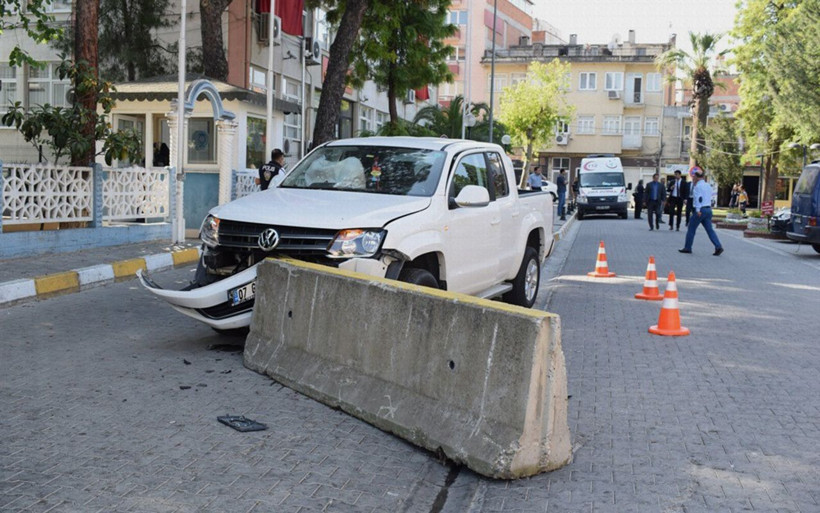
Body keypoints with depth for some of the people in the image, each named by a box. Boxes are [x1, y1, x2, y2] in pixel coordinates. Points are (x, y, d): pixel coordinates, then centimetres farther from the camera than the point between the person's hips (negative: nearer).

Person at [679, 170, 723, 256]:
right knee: (710, 229, 5)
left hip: (701, 210, -8)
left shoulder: (698, 186, -9)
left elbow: (698, 198, -19)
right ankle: (718, 247, -8)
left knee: (691, 229, 3)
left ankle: (687, 248, 9)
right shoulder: (708, 186, 17)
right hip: (708, 209, 8)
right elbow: (710, 198, 20)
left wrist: (698, 210, -23)